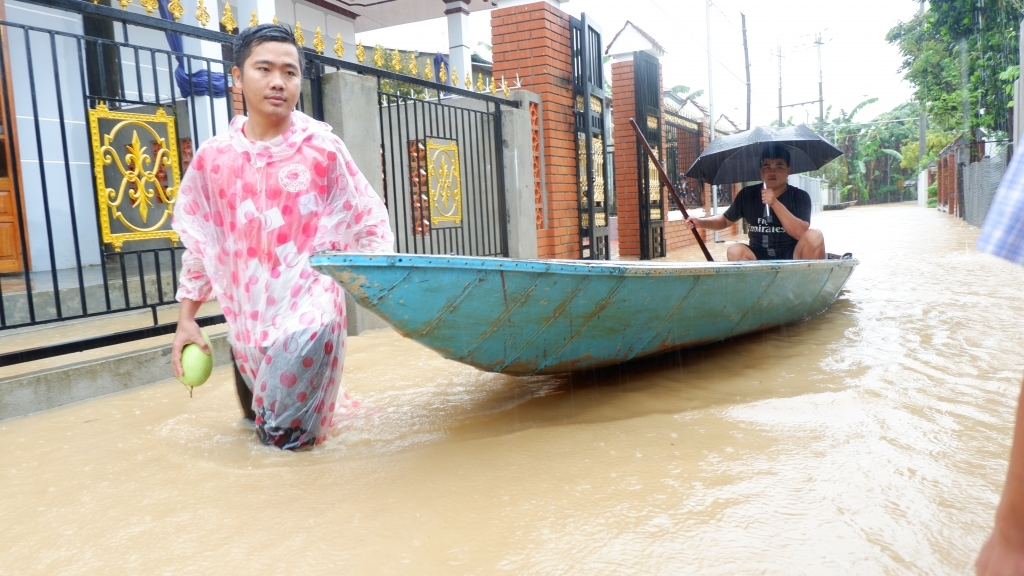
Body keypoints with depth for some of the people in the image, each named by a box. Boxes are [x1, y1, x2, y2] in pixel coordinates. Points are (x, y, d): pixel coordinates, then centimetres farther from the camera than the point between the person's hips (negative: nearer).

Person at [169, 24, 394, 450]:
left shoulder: (323, 150, -7)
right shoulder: (212, 159, 1)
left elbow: (369, 228, -2)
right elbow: (198, 244, 10)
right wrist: (186, 319, 9)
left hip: (309, 315, -4)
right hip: (247, 321, 4)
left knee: (286, 437, -9)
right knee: (260, 422, 19)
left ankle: (323, 395, 21)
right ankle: (317, 393, 46)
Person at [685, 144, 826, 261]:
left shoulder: (800, 197, -6)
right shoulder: (747, 195, 1)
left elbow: (800, 233, -20)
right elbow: (726, 220, 14)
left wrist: (775, 203, -30)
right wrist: (700, 222, -6)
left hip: (792, 259, -1)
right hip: (759, 260, 1)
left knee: (814, 236, -28)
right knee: (735, 251, -28)